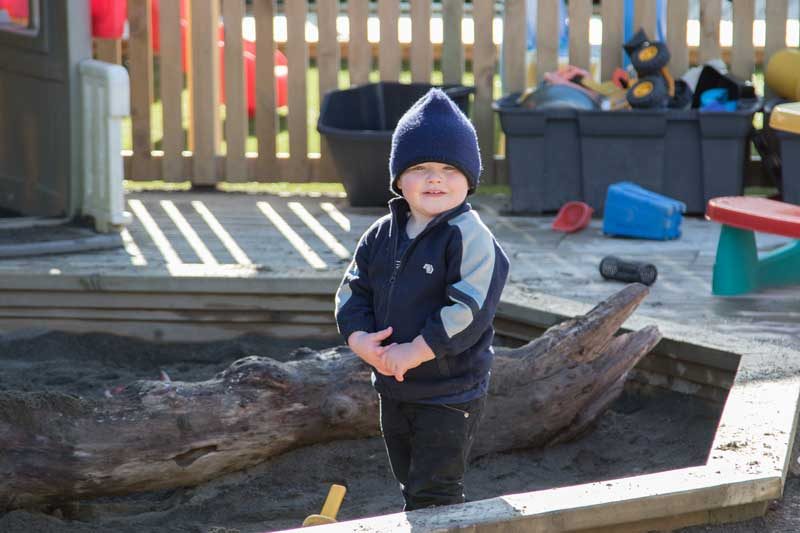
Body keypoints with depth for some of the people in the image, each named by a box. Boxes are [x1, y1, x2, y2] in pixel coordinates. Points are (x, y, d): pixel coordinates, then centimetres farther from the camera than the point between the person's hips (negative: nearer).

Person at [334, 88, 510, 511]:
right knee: (411, 491, 21)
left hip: (450, 394, -7)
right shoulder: (381, 235, 5)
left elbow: (468, 312, -25)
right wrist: (360, 340, -12)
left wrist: (412, 353, -25)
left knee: (432, 497, -4)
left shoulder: (471, 238, -17)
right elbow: (352, 293, 7)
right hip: (393, 390, 7)